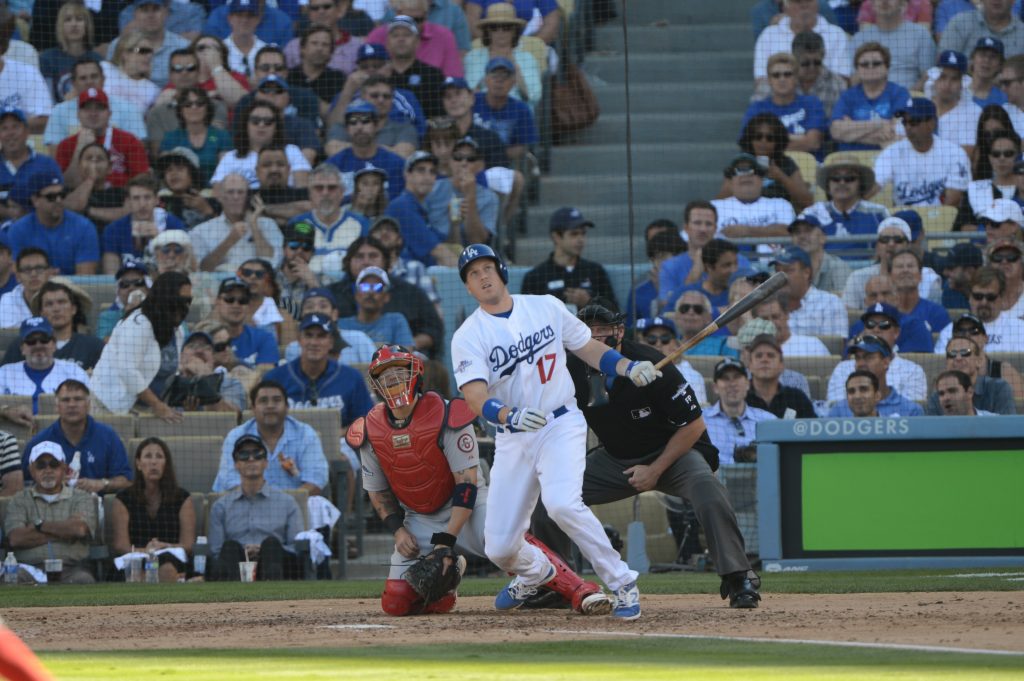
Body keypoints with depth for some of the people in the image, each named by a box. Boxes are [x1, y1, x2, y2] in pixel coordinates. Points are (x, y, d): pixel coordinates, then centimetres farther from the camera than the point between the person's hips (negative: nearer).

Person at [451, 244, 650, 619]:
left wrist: (630, 367, -7)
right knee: (499, 548, -1)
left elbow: (591, 349, 12)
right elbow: (475, 398, -18)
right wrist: (509, 416, -39)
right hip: (512, 439, 1)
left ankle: (622, 584, -17)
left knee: (562, 503, -31)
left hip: (561, 426, -1)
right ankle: (535, 573, 36)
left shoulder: (547, 307, 4)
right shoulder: (468, 336, -4)